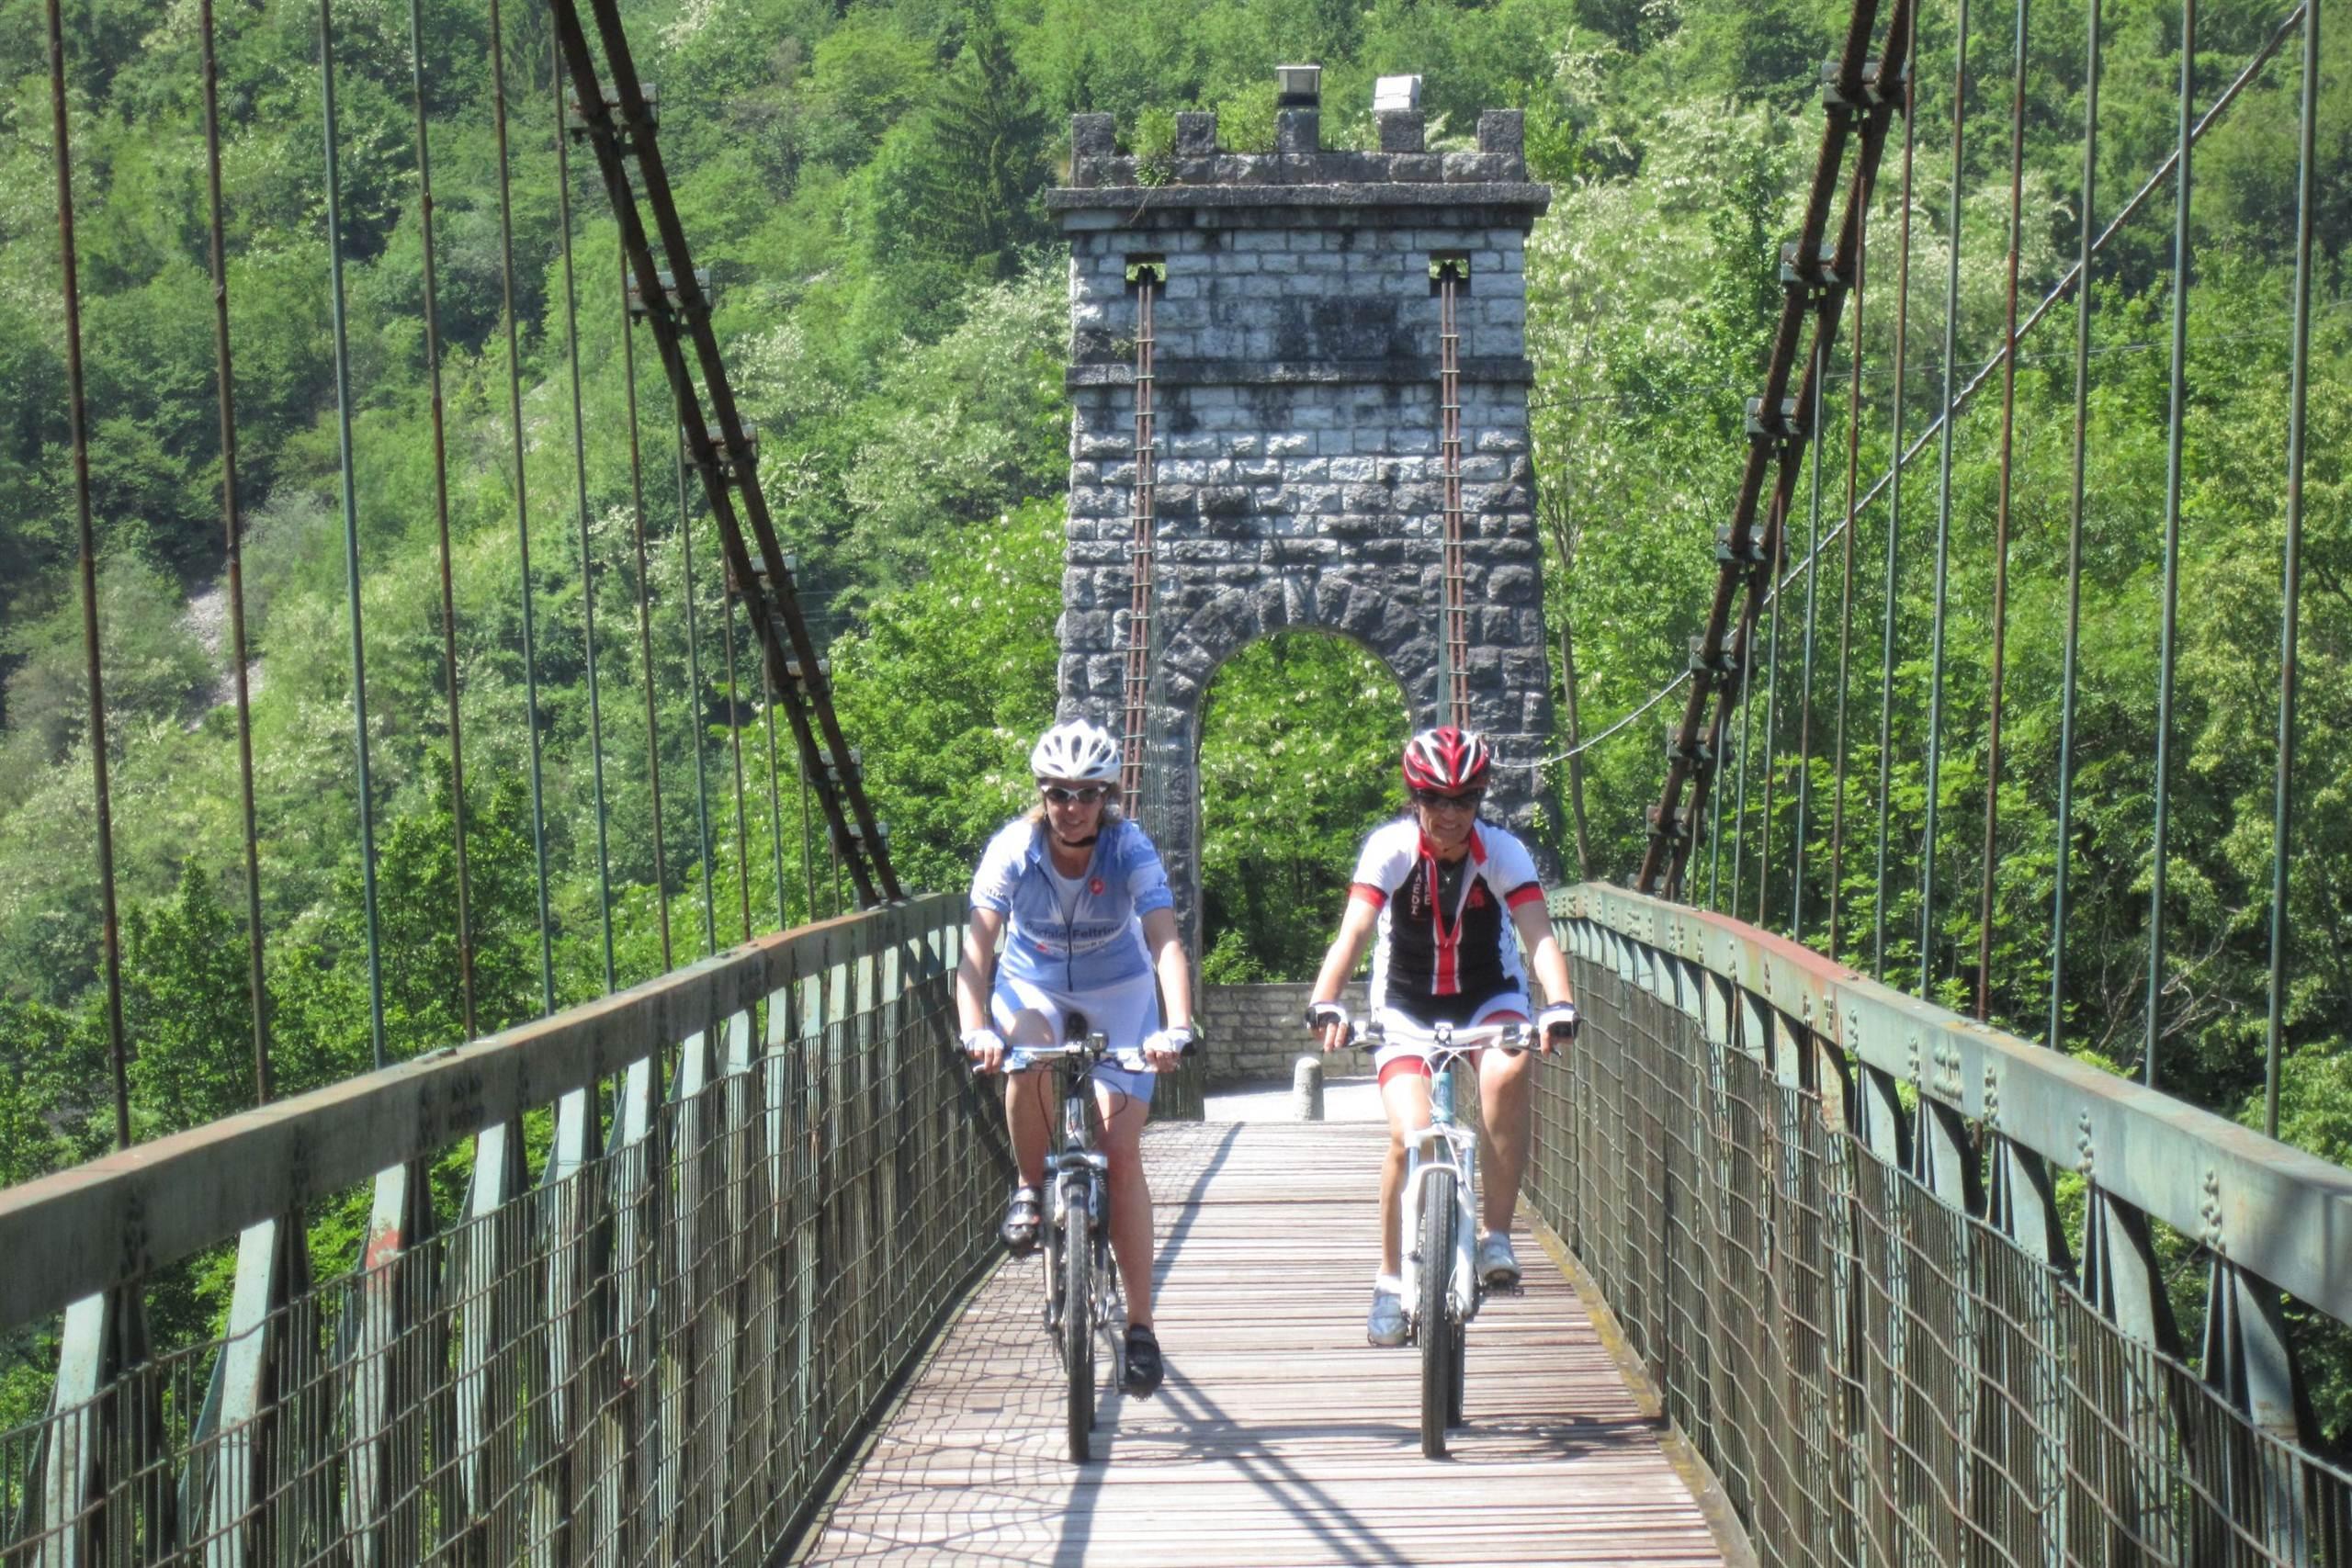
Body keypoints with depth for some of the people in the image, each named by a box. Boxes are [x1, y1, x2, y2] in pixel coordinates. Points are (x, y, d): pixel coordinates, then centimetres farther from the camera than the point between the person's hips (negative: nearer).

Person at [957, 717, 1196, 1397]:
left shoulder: (1131, 850, -24)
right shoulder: (1012, 849, -22)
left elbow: (1166, 943, -34)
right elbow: (976, 947, -30)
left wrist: (1176, 1028, -50)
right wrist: (975, 1029, -46)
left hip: (1117, 995, 0)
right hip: (1033, 986, 1)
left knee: (1120, 1148, -10)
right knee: (1030, 1053, -36)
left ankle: (1140, 1323, -1)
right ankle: (1030, 1189, -10)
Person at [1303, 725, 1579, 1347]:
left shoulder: (1502, 851, -18)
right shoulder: (1391, 847, -20)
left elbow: (1539, 934, -31)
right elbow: (1354, 929, -33)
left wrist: (1559, 1004, -50)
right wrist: (1326, 1003, -50)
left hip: (1488, 996, 0)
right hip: (1407, 1003, 0)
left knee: (1506, 1074, -32)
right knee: (1410, 1135, -17)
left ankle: (1497, 1236, -20)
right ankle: (1390, 1281, 4)